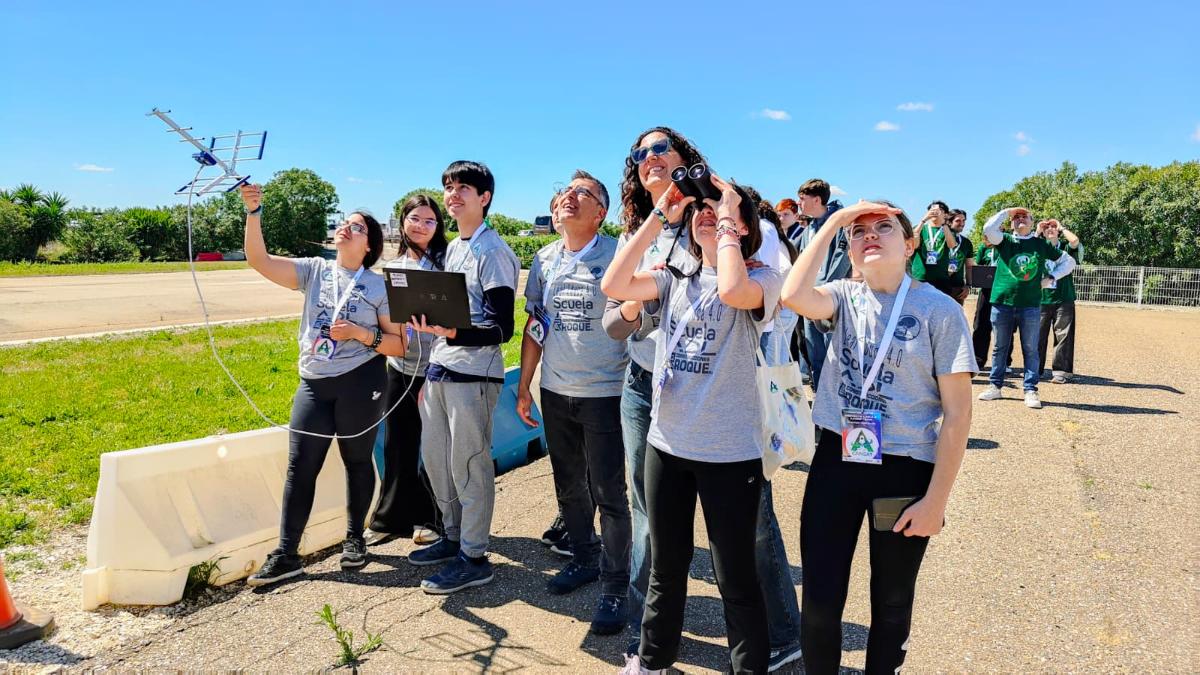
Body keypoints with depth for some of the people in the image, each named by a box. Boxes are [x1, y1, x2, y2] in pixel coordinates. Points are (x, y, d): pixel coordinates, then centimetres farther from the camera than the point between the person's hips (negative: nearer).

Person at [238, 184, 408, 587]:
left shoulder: (381, 286, -1)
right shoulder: (314, 271, 8)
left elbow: (399, 345, -3)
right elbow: (260, 261, -4)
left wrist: (360, 333, -16)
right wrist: (253, 212, -13)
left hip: (360, 383, -3)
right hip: (313, 384, 3)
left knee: (357, 461, 9)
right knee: (300, 467, 2)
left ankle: (355, 539, 28)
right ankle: (286, 555, 9)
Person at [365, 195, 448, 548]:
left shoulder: (444, 262, -5)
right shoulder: (392, 266, 12)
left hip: (432, 369, -5)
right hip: (398, 366, 5)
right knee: (397, 445, 13)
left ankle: (433, 519, 22)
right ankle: (391, 518, 27)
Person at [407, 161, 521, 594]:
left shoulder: (493, 253, -11)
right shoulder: (453, 249, 15)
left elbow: (501, 329, -16)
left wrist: (449, 332, -31)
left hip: (473, 374, -8)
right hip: (438, 370, 9)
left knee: (469, 465, -1)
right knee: (435, 459, 15)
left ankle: (473, 558, 12)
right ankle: (453, 538, 32)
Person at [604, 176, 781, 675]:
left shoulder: (762, 277, -6)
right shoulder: (675, 277, 7)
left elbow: (732, 291, -31)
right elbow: (613, 285, -9)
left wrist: (728, 219, -16)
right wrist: (659, 215, -7)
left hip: (729, 451, -5)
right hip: (667, 443, 5)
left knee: (735, 578, 7)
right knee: (666, 565, 21)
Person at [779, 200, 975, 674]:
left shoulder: (940, 310, -8)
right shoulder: (844, 297, 0)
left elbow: (957, 411, -8)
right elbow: (794, 296, -24)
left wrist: (936, 499, -11)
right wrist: (834, 220, -16)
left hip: (906, 468, -2)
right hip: (836, 460, 2)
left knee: (891, 602, 17)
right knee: (819, 601, 7)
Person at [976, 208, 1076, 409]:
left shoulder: (1041, 244, 9)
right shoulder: (1004, 240, 7)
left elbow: (1069, 261, 16)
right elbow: (988, 228, -14)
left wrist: (1050, 277, 4)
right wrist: (1006, 211, -2)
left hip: (1031, 305, 0)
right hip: (1002, 303, 0)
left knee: (1030, 349, 2)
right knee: (1000, 347, 10)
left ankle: (1030, 390, 7)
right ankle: (995, 386, 19)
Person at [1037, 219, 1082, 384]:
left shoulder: (1065, 247, 7)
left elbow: (1075, 240, -15)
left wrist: (1062, 228, 1)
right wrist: (1037, 231, 0)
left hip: (1063, 298, -1)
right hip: (1042, 297, 1)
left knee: (1063, 335, -3)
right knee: (1037, 335, 3)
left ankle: (1061, 371, -1)